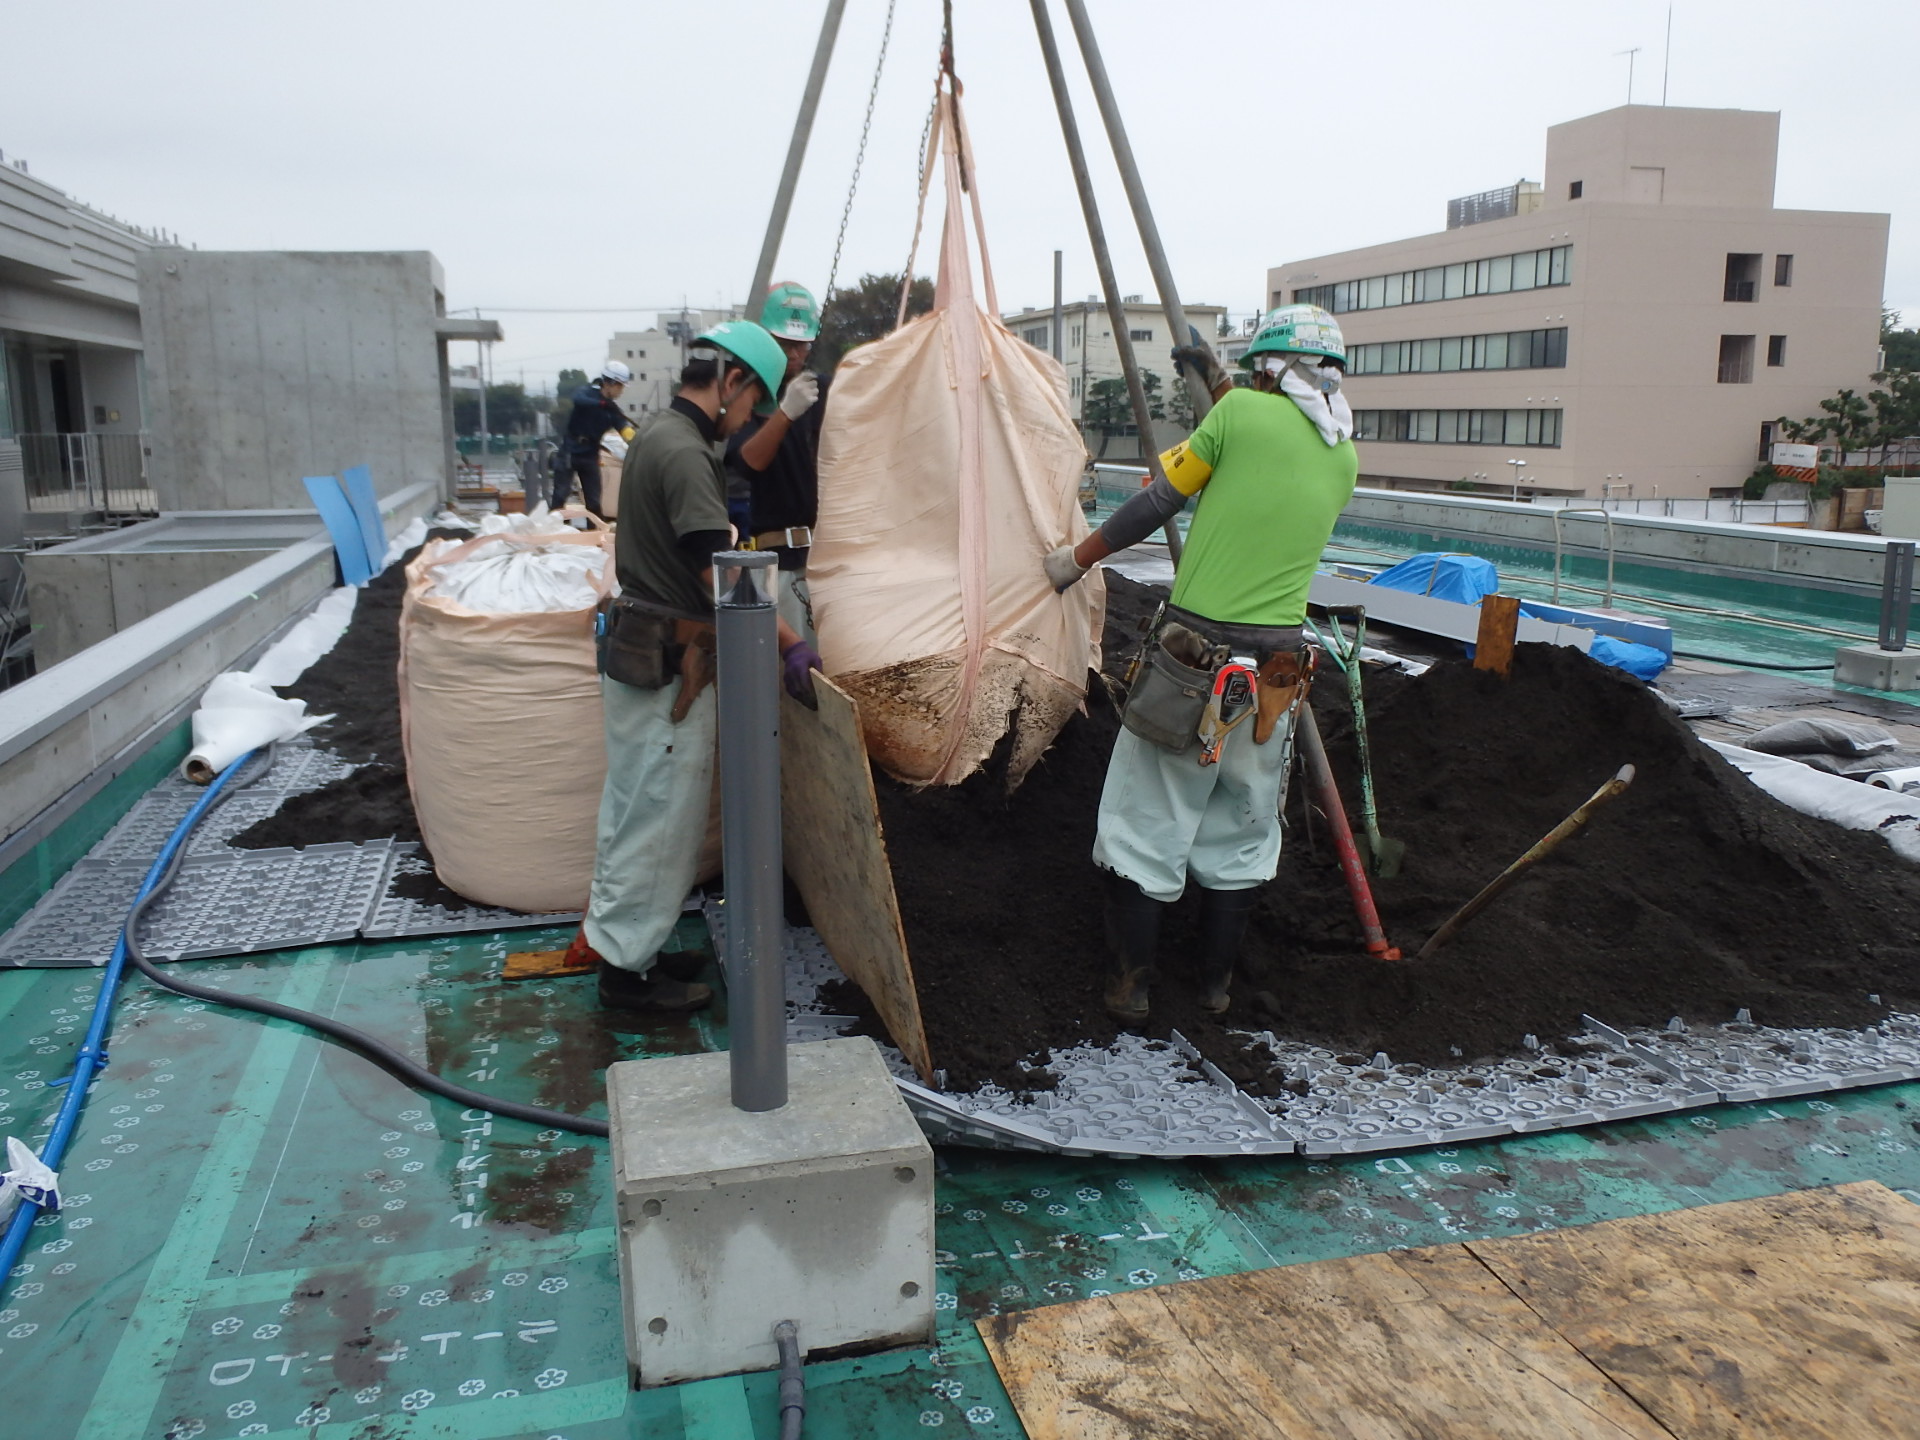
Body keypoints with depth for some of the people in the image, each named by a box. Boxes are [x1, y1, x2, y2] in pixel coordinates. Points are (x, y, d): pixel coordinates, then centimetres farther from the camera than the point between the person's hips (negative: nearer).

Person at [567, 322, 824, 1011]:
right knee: (661, 816, 1)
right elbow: (722, 580, -25)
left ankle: (612, 939, 31)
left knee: (634, 808, 19)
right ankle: (627, 966, 12)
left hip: (637, 648, 10)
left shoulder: (658, 435, 13)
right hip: (668, 663, -10)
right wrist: (789, 645, -22)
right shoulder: (686, 454, -20)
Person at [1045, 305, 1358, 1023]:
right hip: (1274, 664, 5)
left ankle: (1130, 983, 11)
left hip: (1190, 652, -5)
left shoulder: (1243, 412, -7)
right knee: (1241, 828, 16)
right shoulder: (1344, 460, 8)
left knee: (1146, 819, 6)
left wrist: (1078, 557, 9)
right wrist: (1219, 385, 31)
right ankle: (1217, 983, 25)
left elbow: (1157, 502, -4)